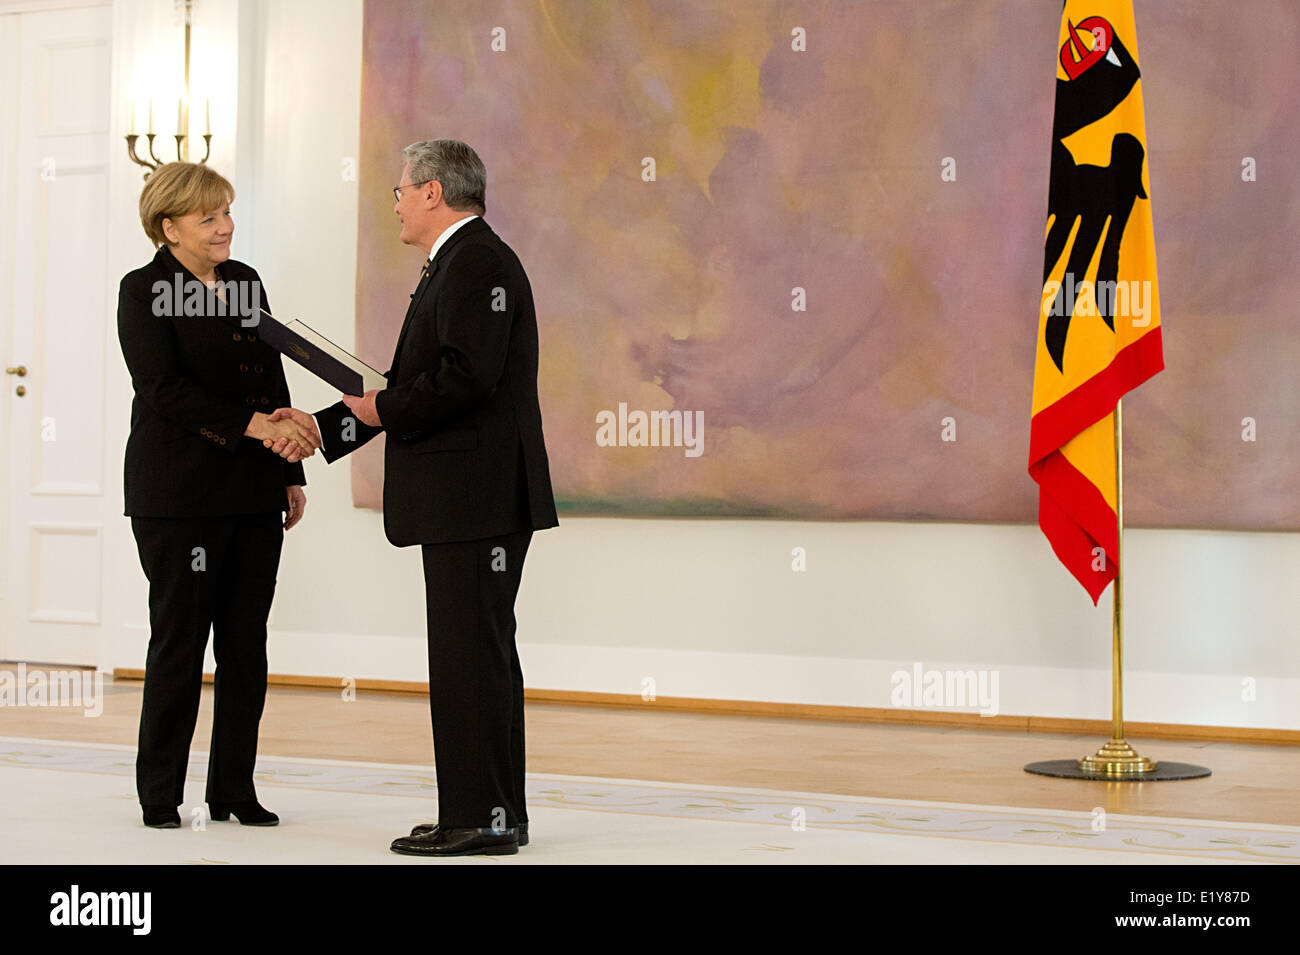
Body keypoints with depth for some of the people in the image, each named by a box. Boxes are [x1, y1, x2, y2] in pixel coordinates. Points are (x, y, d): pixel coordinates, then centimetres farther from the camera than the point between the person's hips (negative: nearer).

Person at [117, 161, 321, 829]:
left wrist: (292, 472, 13)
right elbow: (166, 392, -16)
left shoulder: (245, 282, 13)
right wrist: (257, 426, -24)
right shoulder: (143, 291, -5)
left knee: (247, 645, 6)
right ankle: (160, 794, 10)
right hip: (179, 495, -6)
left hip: (253, 496, 6)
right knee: (179, 641, -1)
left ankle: (234, 790, 14)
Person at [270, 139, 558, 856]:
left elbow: (468, 375, -23)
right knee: (479, 655, 12)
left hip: (479, 498, -11)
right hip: (459, 501, 11)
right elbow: (415, 385, 24)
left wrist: (382, 410, -9)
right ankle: (495, 813, 18)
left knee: (471, 655, -8)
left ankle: (481, 818, -5)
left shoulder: (480, 263, -12)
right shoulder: (452, 265, 22)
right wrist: (321, 427, 20)